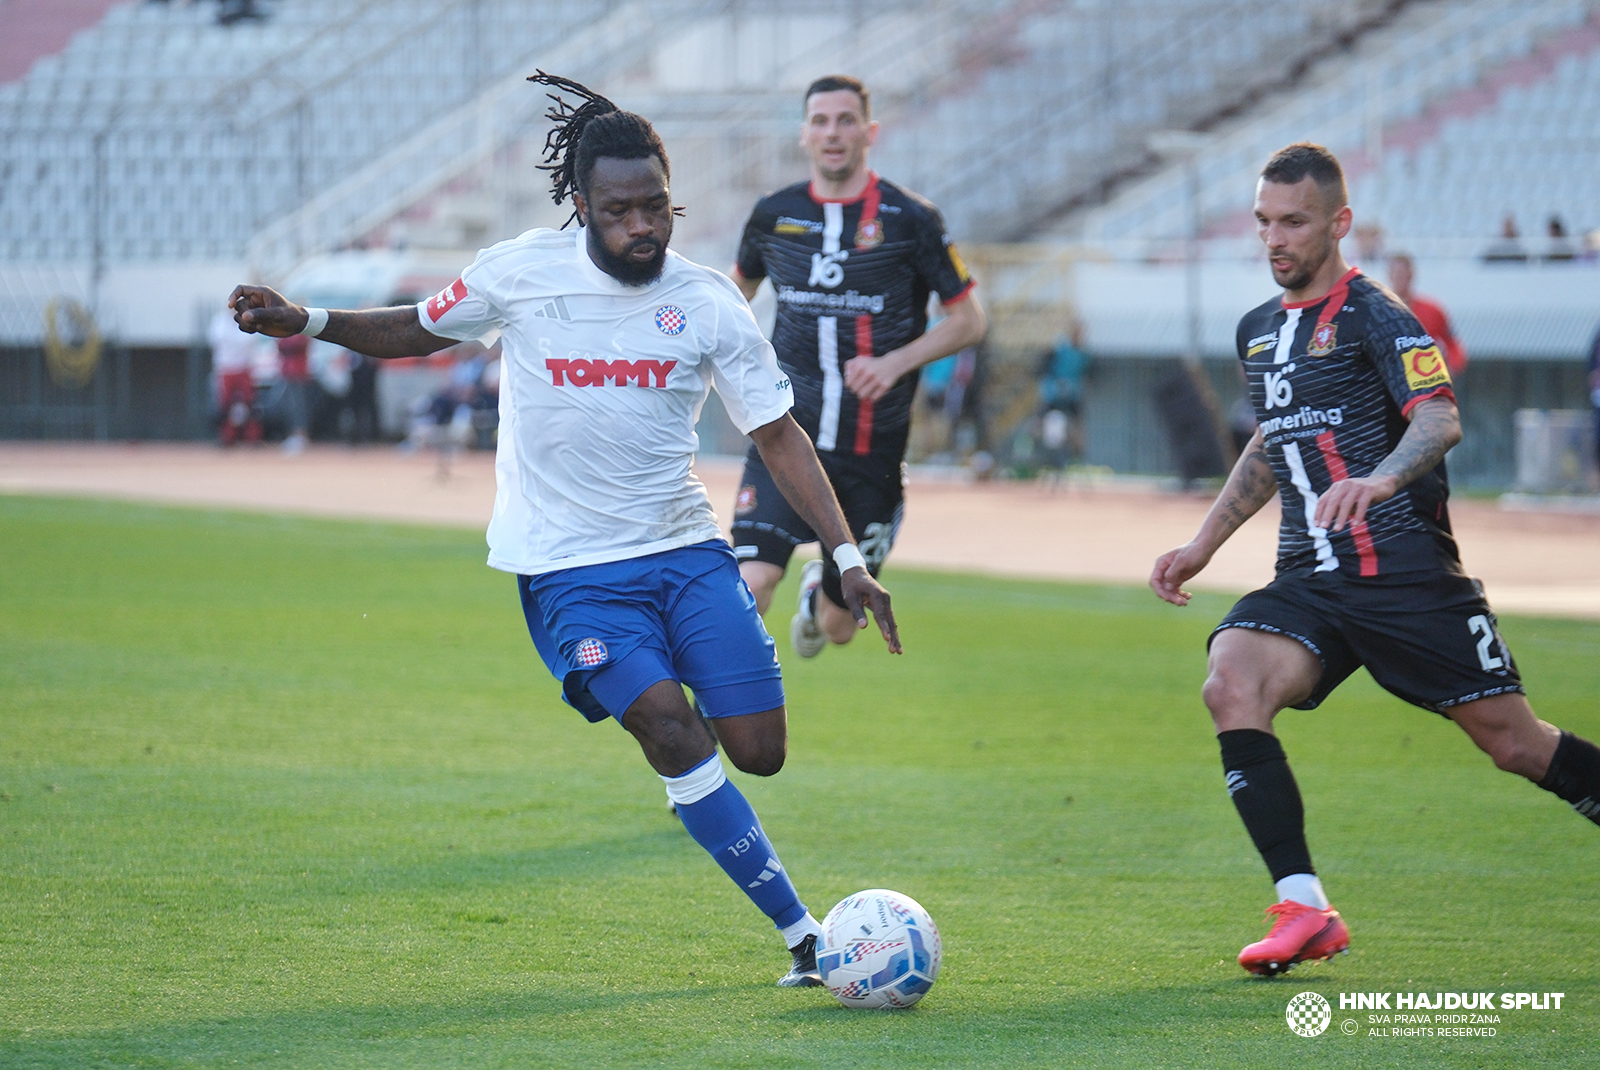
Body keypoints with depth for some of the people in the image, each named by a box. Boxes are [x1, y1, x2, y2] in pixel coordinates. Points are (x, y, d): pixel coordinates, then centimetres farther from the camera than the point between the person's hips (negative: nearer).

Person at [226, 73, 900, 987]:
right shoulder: (523, 271, -4)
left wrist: (848, 556, -4)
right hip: (568, 568, -2)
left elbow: (779, 434, 2)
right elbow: (423, 331, 12)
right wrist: (307, 322, -1)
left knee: (759, 751, -7)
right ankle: (804, 933, -16)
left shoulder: (708, 303, -2)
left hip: (686, 550, 2)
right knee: (670, 730, -21)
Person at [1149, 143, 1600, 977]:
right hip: (1309, 584, 6)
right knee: (1230, 683, -22)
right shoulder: (1259, 331, 16)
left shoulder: (1373, 317, -7)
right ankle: (1305, 912, -23)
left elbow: (1440, 420, -23)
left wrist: (1382, 478, -42)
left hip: (1407, 572, -5)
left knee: (1512, 742, -2)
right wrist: (1201, 546, 28)